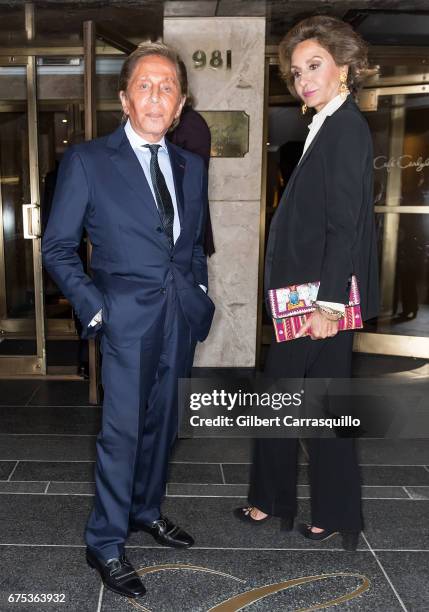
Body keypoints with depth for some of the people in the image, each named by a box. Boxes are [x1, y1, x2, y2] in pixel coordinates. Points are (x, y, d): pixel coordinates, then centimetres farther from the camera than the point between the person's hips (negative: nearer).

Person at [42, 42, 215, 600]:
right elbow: (58, 247, -4)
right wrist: (93, 307, -11)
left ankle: (147, 511, 37)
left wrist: (199, 291, 10)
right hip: (128, 316, -5)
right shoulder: (88, 161, -5)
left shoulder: (192, 167, 11)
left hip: (181, 317, 5)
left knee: (162, 423, 16)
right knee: (122, 431, -1)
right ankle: (105, 544, 17)